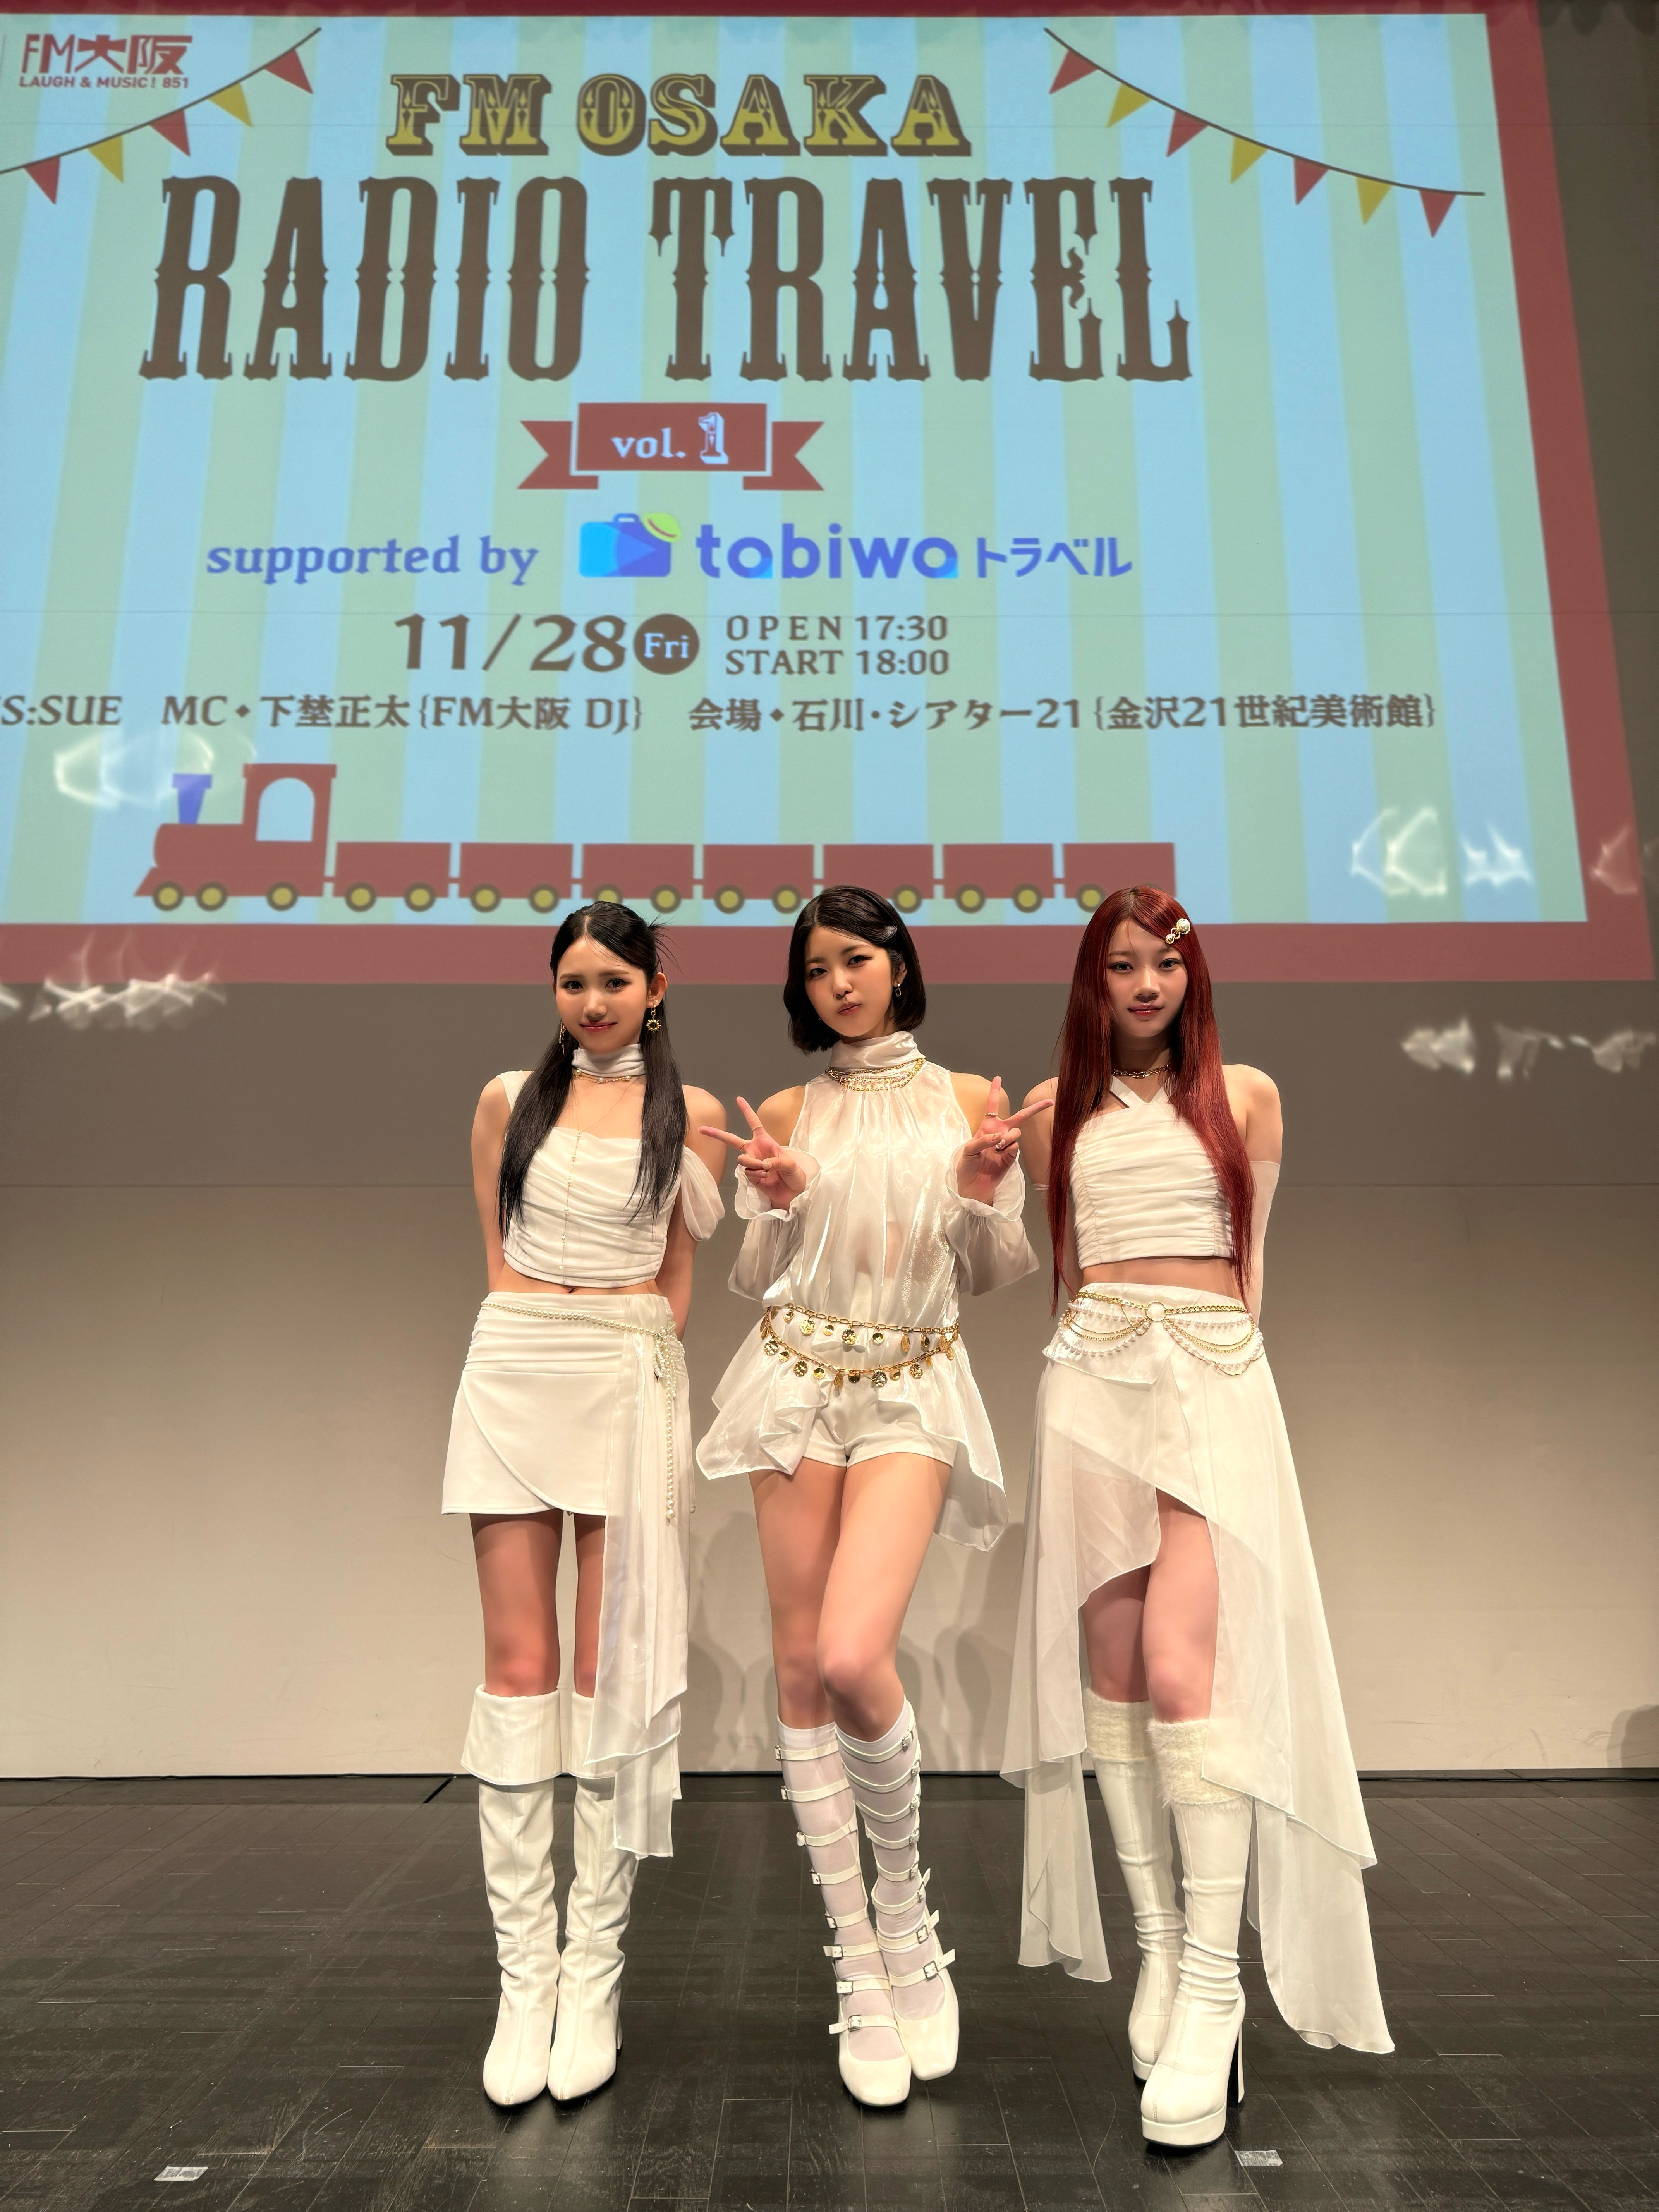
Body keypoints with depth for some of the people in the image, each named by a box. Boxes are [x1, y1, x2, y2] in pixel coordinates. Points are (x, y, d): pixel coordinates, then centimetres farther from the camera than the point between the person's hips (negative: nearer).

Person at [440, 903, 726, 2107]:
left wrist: (637, 1350, 4)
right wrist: (546, 1339, 7)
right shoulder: (511, 1100, 10)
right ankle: (525, 1975, 8)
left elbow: (680, 1270, 13)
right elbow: (499, 1249, 14)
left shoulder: (692, 1111, 8)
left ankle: (596, 1973, 9)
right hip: (513, 1374, 1)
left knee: (614, 1671, -1)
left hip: (633, 1385, -1)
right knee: (519, 1669, 0)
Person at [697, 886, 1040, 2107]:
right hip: (798, 1378, 3)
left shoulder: (968, 1099, 6)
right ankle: (861, 1969, 17)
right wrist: (777, 1204, -8)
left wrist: (983, 1190, -11)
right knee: (800, 1664, 2)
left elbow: (992, 1274, 8)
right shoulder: (790, 1112, 9)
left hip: (913, 1389, -2)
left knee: (854, 1654, -20)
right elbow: (754, 1278, 11)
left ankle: (906, 1903, 9)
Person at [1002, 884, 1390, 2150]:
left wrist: (1210, 1344, 5)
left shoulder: (1246, 1095, 10)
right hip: (1094, 1382, 2)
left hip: (1215, 1382, -2)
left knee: (1180, 1666, -15)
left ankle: (1215, 1985, -9)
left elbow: (1251, 1261, 12)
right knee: (1110, 1665, 2)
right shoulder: (1057, 1109, 13)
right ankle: (1158, 1946, 14)